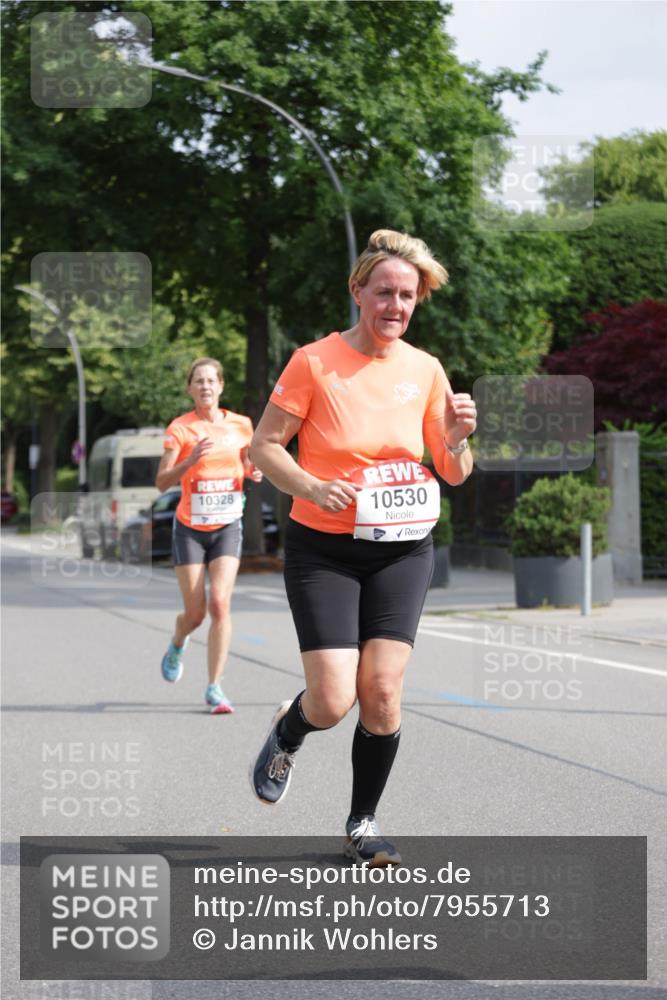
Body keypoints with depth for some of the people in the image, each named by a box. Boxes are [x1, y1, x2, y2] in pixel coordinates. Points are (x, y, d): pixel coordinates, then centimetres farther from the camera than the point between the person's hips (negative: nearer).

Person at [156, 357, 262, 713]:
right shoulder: (180, 427, -7)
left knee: (220, 602, -16)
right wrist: (190, 460, -29)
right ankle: (177, 644, 39)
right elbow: (161, 482, -13)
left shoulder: (241, 425, 2)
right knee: (195, 613, 1)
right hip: (190, 527, -1)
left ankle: (214, 687, -10)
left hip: (227, 526, 1)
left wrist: (253, 473, -4)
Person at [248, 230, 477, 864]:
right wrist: (310, 487, -22)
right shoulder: (314, 361, -8)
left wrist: (456, 441, -13)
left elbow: (453, 475, 9)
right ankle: (287, 734, 25)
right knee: (333, 700, -12)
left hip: (402, 550, 3)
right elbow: (263, 446, -5)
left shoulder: (424, 370, 4)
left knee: (382, 692, -9)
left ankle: (362, 824, 12)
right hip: (323, 549, -3)